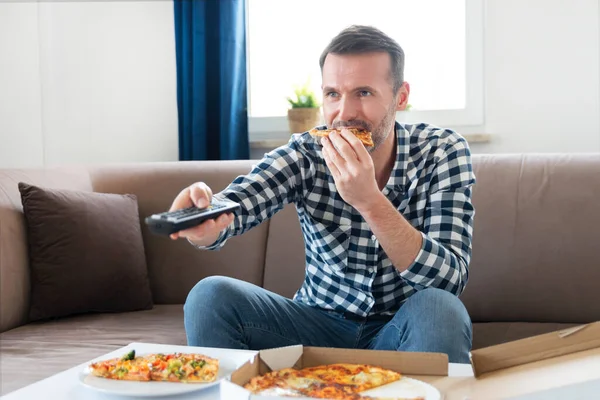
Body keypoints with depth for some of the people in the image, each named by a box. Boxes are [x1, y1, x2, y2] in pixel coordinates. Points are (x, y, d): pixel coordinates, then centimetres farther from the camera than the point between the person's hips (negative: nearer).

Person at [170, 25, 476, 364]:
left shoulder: (443, 151, -14)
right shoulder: (305, 154, -10)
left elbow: (451, 280, -24)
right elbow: (233, 204, -27)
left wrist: (369, 201, -35)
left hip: (403, 331, -1)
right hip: (321, 322, 2)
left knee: (439, 308, -34)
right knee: (211, 296, -19)